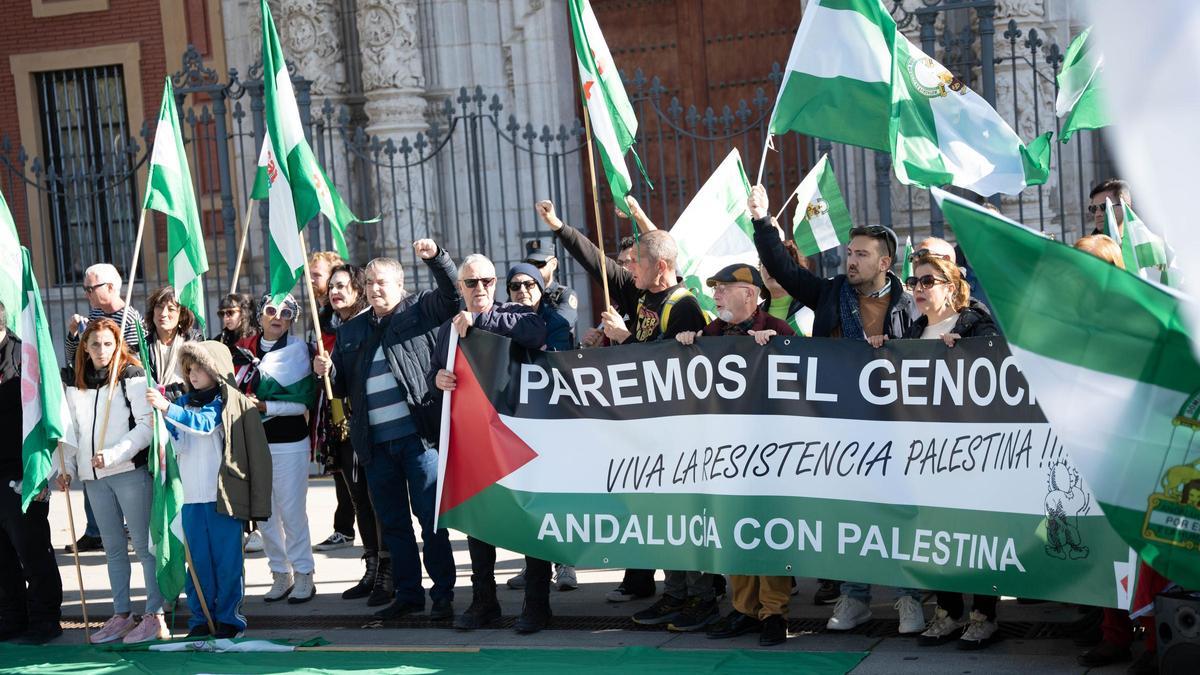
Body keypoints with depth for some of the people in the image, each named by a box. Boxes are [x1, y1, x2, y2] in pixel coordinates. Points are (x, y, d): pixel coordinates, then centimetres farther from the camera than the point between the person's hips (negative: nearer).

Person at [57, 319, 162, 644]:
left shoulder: (132, 377, -5)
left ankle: (155, 615, -1)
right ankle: (121, 615, 19)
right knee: (113, 548, 12)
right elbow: (72, 432, 20)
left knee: (143, 544, -5)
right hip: (94, 476, 6)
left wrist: (114, 454, -18)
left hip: (130, 470, -6)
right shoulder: (76, 385, 14)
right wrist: (67, 468, 10)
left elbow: (146, 424, -11)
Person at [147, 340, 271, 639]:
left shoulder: (228, 401, -2)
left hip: (223, 495, -5)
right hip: (191, 497, 5)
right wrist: (165, 423, -9)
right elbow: (178, 445, 9)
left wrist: (168, 408, -30)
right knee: (197, 561, 8)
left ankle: (229, 618, 7)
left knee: (227, 559, -1)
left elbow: (204, 423, -20)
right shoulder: (184, 402, 14)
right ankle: (200, 619, 15)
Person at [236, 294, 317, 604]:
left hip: (288, 442, -4)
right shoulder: (245, 348, 10)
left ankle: (303, 575, 6)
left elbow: (303, 401, -10)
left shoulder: (297, 349, -2)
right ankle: (280, 574, 18)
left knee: (292, 512, -4)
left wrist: (265, 406, -17)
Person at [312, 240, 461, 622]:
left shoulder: (420, 311, 6)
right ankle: (407, 594, 20)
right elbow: (341, 386, 21)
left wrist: (435, 258, -18)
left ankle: (443, 595, 1)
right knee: (392, 523, 11)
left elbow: (453, 295, -8)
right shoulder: (350, 331, 18)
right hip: (375, 444, 5)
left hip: (417, 436, -5)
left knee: (431, 517, -5)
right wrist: (327, 371, 0)